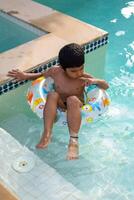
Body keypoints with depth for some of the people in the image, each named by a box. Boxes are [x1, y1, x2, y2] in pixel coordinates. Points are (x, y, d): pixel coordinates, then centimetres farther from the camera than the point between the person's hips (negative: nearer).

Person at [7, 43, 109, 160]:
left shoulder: (84, 77, -12)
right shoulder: (55, 72, -8)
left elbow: (106, 86, -6)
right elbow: (41, 75, 13)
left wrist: (95, 81, -28)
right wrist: (25, 76, -2)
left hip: (76, 107, -2)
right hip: (59, 106, 2)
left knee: (72, 99, -36)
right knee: (52, 95, -30)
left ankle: (74, 139, -41)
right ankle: (47, 134, -35)